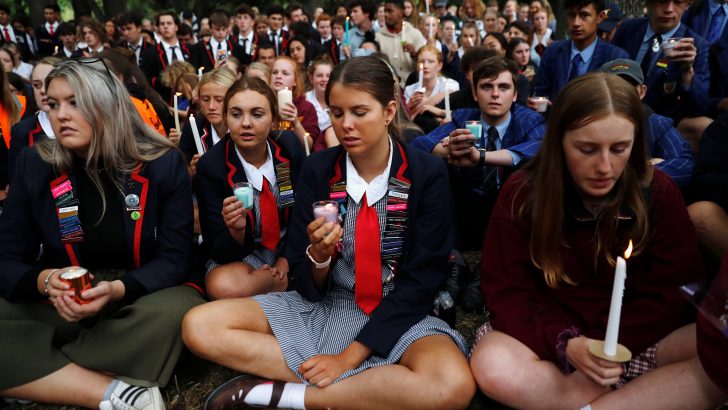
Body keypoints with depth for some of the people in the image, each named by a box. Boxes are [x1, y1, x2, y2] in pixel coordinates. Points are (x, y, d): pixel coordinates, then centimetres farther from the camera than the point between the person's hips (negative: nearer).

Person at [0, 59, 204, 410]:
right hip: (61, 309, 2)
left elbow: (173, 258, -10)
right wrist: (45, 281, -24)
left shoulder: (163, 164, -9)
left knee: (178, 309, -35)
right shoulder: (34, 165, -2)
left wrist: (118, 290, -28)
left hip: (138, 300, -2)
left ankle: (39, 375, -20)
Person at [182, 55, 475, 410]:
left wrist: (350, 356, -18)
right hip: (324, 306, 3)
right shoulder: (316, 171, -5)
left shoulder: (427, 174, -10)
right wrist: (319, 253, -27)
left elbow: (419, 281, -11)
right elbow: (309, 287, -2)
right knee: (198, 327, -14)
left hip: (396, 314, -2)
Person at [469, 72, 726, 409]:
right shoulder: (522, 194, -9)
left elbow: (674, 292, -6)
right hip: (552, 333, 0)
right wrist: (566, 343, -26)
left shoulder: (658, 192, -5)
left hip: (636, 338, 1)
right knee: (491, 366, -33)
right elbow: (505, 291, -9)